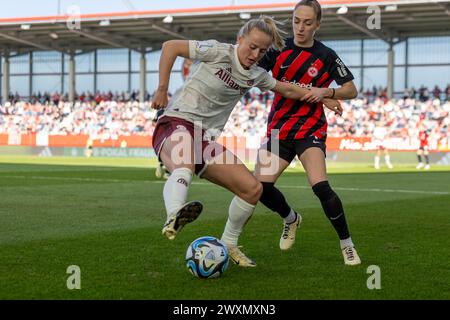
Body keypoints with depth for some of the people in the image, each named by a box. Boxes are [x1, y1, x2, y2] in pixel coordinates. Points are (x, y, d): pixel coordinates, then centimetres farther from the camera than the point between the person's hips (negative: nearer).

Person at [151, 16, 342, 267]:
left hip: (207, 139, 7)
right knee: (185, 166, -43)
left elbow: (287, 89, 28)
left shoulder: (256, 75, 13)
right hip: (177, 124, -7)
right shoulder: (219, 52, -8)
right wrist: (162, 90, -9)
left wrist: (322, 97, 26)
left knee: (253, 188, -2)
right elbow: (170, 46, -7)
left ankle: (229, 244, 17)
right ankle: (174, 219, -70)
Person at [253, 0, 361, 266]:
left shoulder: (326, 56, -5)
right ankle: (291, 219, 25)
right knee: (261, 185, -9)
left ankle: (347, 245, -4)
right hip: (279, 128, 3)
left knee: (321, 186, -23)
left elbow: (351, 90, -1)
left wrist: (325, 92, -18)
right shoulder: (279, 49, 1)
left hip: (310, 128, -3)